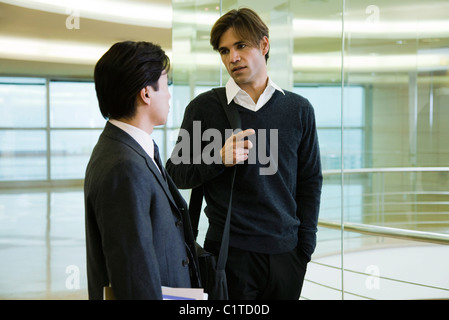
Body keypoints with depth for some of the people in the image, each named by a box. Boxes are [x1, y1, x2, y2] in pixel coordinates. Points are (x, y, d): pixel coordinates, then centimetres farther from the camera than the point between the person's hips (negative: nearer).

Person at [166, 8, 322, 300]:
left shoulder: (299, 109, 5)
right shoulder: (204, 108, -1)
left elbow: (310, 180, 10)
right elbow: (175, 174, 2)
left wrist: (306, 244, 3)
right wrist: (219, 159, -16)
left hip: (286, 251, 2)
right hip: (231, 252, -2)